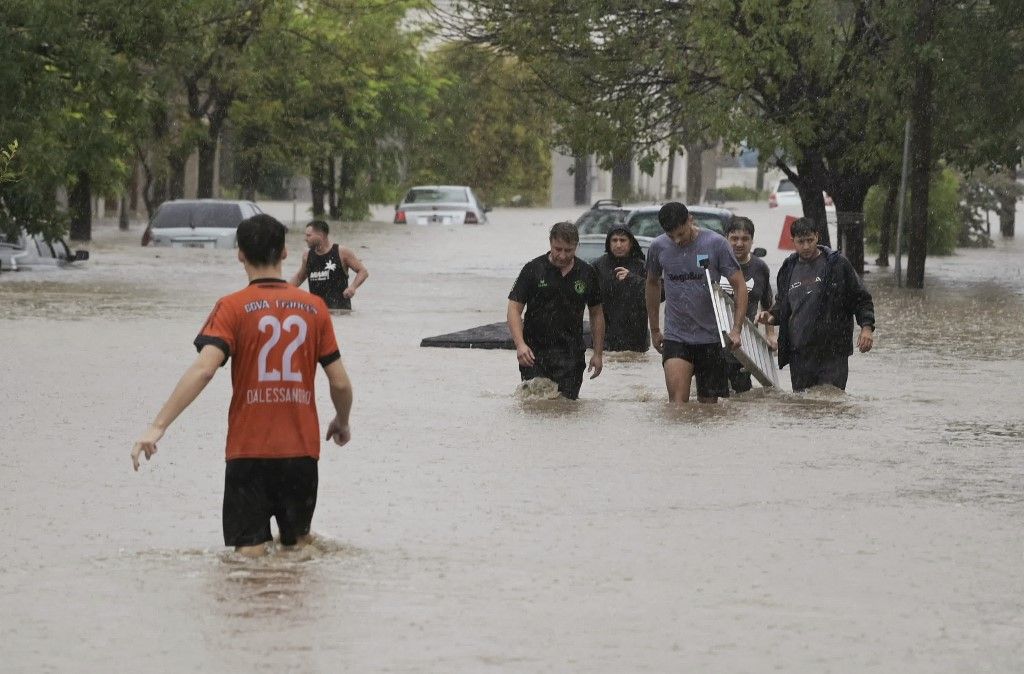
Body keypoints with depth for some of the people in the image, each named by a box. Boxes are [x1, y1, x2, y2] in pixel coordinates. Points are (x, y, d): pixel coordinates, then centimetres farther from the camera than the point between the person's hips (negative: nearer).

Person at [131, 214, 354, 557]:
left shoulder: (232, 307, -6)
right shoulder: (314, 307, 4)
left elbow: (203, 369, -20)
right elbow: (340, 382, 5)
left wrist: (158, 426, -22)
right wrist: (342, 423, 25)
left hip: (248, 451, -3)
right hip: (302, 450, 3)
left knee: (250, 549, 0)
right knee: (299, 544, 19)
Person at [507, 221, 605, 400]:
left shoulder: (587, 273, 6)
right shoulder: (534, 269, -1)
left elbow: (597, 314, 15)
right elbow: (514, 308, -4)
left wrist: (598, 354, 11)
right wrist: (520, 344, -18)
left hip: (571, 356, 1)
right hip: (535, 353, -1)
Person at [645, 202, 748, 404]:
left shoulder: (716, 244, -8)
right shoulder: (658, 247, 1)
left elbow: (739, 286, -5)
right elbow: (652, 284, 19)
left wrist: (736, 330, -15)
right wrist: (654, 330, 22)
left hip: (711, 338, -1)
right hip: (675, 337, 1)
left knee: (709, 404, 5)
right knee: (678, 402, -15)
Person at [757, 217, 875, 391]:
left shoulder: (837, 264, 1)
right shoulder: (789, 269, 14)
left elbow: (861, 299, 4)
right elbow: (782, 304, 27)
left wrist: (866, 327, -9)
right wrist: (772, 315, 6)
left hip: (832, 352, -4)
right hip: (799, 354, 4)